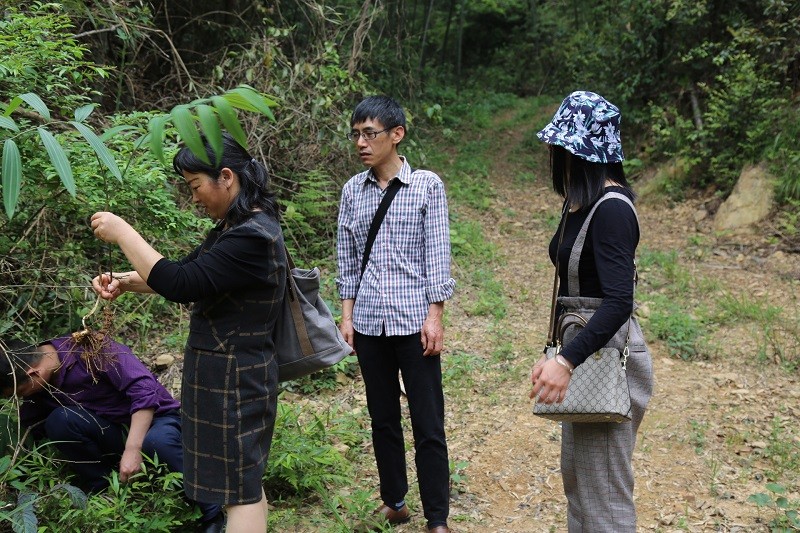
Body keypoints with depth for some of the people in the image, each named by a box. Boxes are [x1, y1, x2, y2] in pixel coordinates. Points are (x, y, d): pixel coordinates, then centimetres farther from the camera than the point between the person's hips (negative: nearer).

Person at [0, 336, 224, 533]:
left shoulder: (90, 350, -23)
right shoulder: (39, 389, -1)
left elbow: (144, 388, -28)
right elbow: (31, 434, 8)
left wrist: (133, 449, -33)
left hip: (153, 417, -6)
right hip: (115, 433, 6)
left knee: (156, 442, -40)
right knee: (58, 421, -19)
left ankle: (214, 515, -26)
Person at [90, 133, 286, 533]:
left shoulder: (253, 237, -23)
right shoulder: (234, 227, 9)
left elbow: (180, 285, -27)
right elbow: (188, 272, 16)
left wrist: (122, 233, -18)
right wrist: (125, 282, 1)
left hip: (234, 377, -10)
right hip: (223, 370, 10)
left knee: (239, 488, 1)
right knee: (244, 478, 18)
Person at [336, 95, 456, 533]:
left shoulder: (427, 185, -4)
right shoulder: (353, 190, 6)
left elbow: (437, 255, -5)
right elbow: (347, 258, 10)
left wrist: (434, 316, -9)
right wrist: (347, 315, 7)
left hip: (414, 320, -4)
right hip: (369, 322, 4)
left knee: (428, 425, 1)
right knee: (382, 419, 14)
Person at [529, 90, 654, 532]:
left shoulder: (611, 208, -20)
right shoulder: (580, 203, 8)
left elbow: (619, 302, -28)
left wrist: (565, 362, -36)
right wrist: (558, 356, 16)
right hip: (581, 349, 10)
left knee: (603, 494, 2)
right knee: (575, 476, 22)